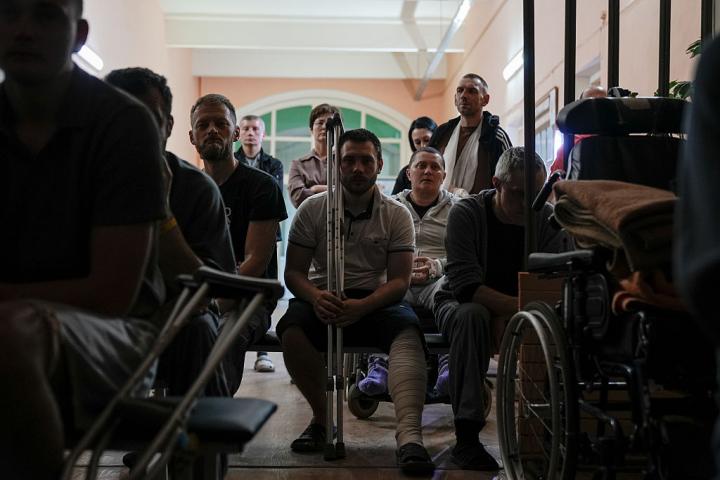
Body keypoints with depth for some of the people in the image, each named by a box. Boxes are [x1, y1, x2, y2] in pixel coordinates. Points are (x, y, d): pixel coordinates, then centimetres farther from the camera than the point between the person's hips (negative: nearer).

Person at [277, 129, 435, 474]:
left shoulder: (397, 215, 4)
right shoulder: (312, 209, 5)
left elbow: (399, 280, -3)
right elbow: (293, 271, 2)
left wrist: (362, 306, -24)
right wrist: (316, 297, -22)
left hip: (376, 302, 0)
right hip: (323, 301, 1)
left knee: (407, 328, -33)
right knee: (292, 325, -33)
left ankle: (409, 434, -49)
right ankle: (321, 417, -12)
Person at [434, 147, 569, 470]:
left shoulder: (548, 219, -6)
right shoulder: (466, 213, -17)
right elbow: (465, 285, -26)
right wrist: (520, 306, -38)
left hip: (520, 312, 3)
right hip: (459, 305, -3)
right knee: (472, 316, -38)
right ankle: (466, 437, -35)